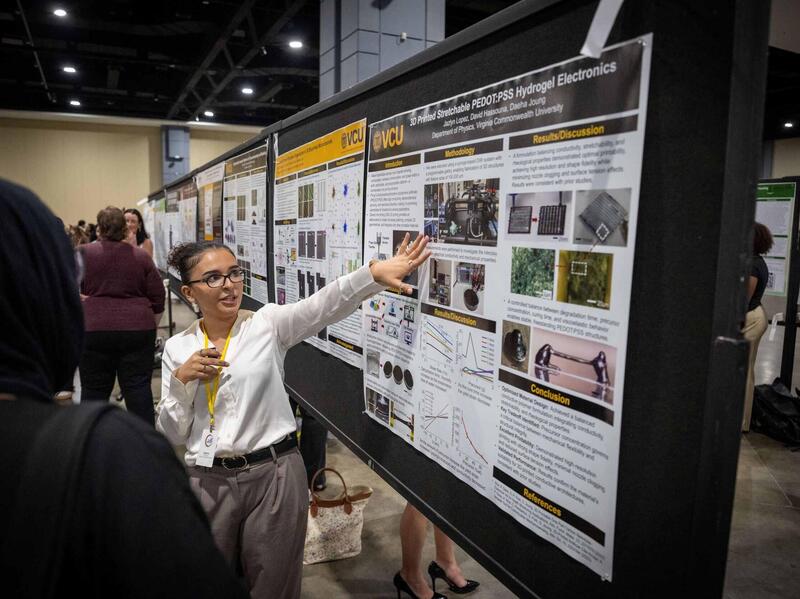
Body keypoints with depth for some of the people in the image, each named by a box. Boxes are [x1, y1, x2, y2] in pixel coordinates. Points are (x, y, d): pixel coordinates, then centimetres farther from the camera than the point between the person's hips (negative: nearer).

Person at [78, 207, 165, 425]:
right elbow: (158, 299, 8)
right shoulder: (141, 256, 4)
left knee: (94, 389, 10)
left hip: (94, 329, 0)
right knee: (139, 388, 5)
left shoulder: (83, 254, 1)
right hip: (137, 329, 1)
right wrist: (150, 326, 20)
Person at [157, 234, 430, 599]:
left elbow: (323, 306, -26)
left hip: (274, 475, -2)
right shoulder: (178, 348, 2)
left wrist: (374, 273, -42)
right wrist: (182, 380, -14)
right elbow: (171, 436, 2)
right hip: (208, 483, 3)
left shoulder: (268, 324, -6)